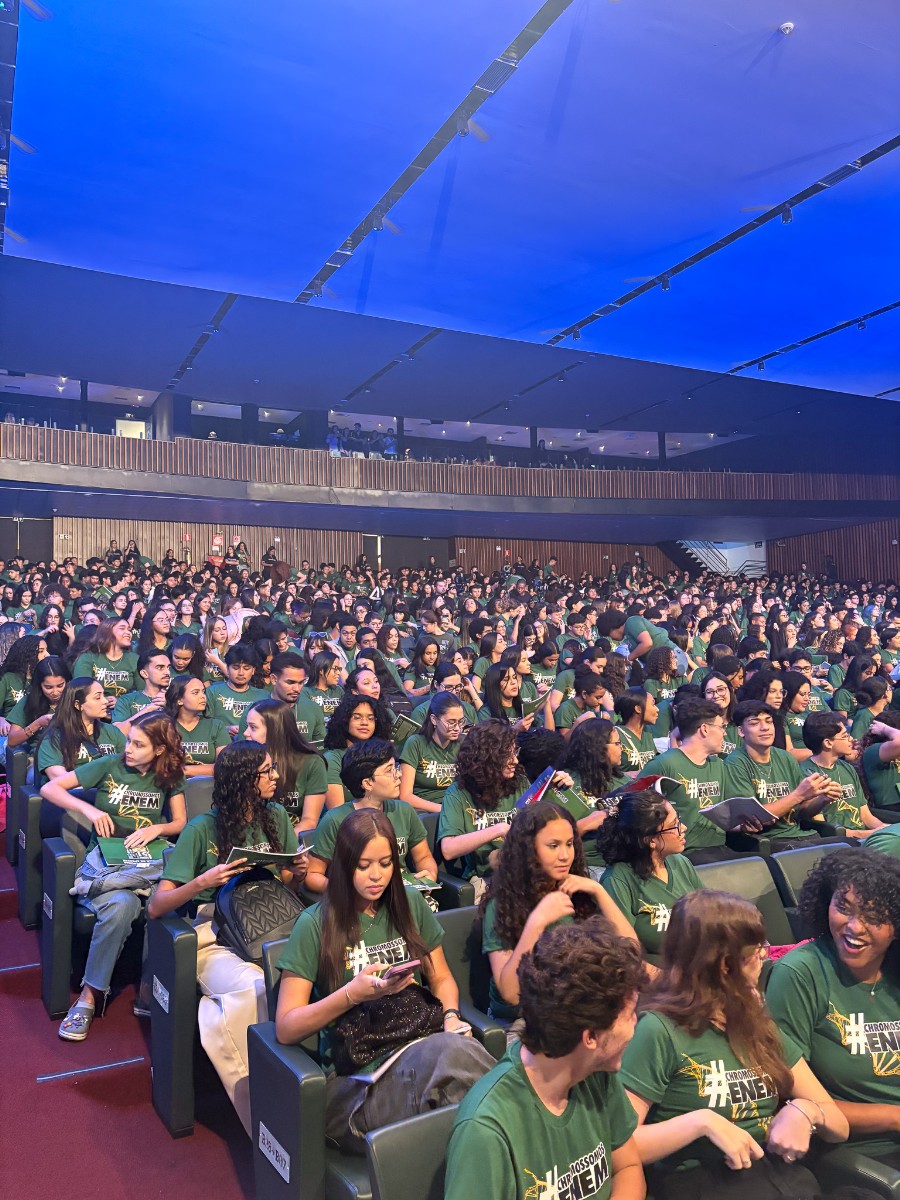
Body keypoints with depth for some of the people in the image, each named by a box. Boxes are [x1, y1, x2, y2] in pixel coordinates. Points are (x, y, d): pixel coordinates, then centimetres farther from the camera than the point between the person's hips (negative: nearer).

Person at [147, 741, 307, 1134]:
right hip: (214, 938, -3)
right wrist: (203, 882, -20)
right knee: (257, 990, -37)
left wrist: (299, 874, -2)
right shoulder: (202, 829, -2)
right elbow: (155, 906, -4)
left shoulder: (276, 818, 10)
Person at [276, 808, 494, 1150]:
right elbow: (285, 1029, -2)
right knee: (452, 1053, -37)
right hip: (352, 1079, -3)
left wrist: (451, 1016, -2)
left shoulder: (411, 905, 12)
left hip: (418, 1048, 4)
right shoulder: (316, 924, -1)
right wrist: (353, 994, -16)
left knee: (455, 1045, -38)